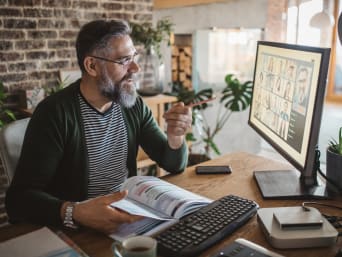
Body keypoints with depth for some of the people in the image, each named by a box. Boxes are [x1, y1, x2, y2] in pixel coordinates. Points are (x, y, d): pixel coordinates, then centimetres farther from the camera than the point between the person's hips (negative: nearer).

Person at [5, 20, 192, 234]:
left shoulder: (134, 106, 0)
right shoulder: (55, 113, -16)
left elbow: (174, 165, 5)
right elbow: (20, 198, -19)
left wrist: (175, 137, -16)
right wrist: (75, 213, -37)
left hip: (128, 217, 4)